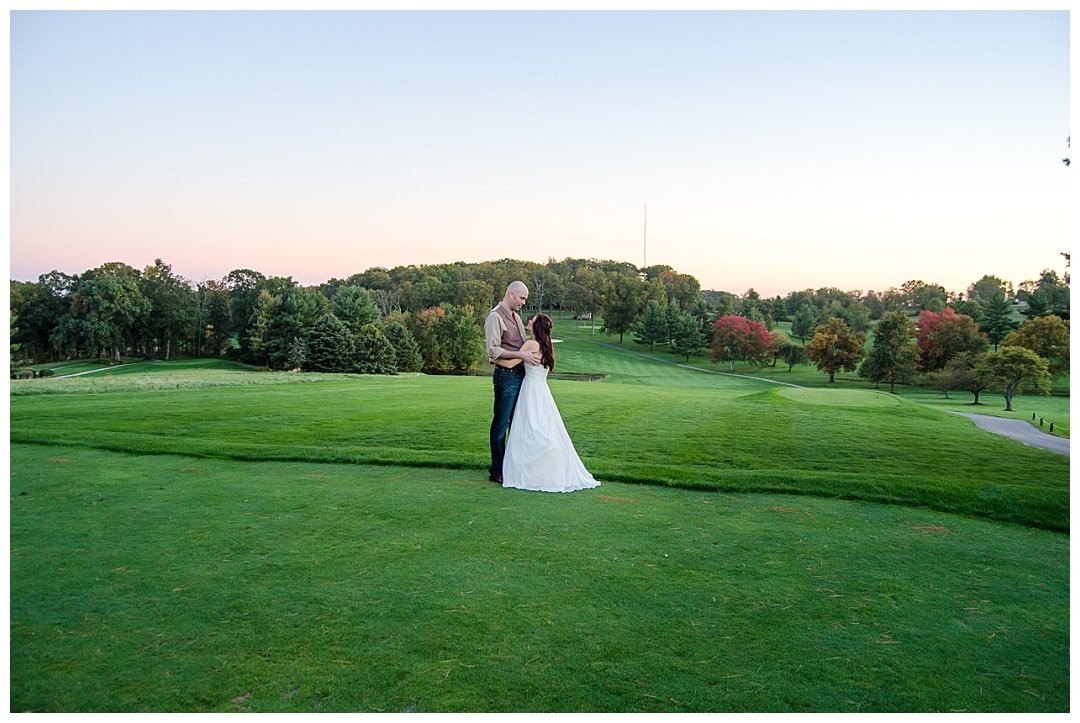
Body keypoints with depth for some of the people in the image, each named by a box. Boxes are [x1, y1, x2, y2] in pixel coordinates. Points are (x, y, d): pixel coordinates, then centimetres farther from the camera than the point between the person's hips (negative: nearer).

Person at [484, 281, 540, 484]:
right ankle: (496, 471, 5)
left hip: (521, 374, 9)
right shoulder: (495, 317, -10)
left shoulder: (515, 316, 18)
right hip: (506, 375, -9)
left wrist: (532, 353, 8)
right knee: (501, 423, -2)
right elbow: (493, 350, -18)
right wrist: (522, 355, -21)